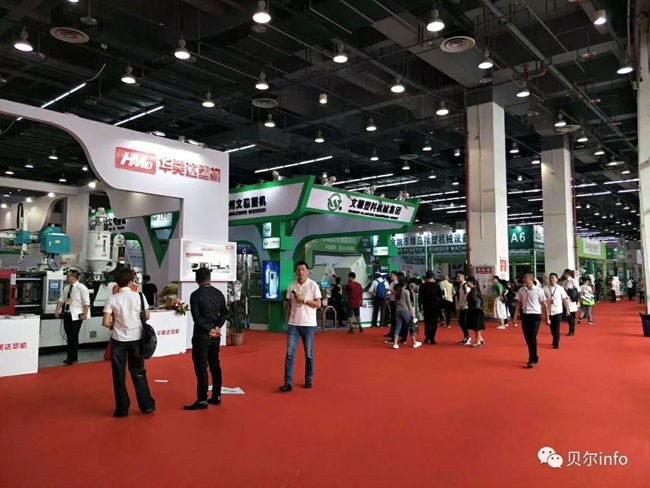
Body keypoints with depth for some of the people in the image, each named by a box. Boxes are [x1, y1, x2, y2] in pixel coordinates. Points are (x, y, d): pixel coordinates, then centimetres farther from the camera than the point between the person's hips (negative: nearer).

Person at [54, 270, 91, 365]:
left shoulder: (81, 288, -9)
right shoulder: (66, 288, 12)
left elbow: (86, 302, -12)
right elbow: (61, 300, 16)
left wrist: (85, 314, -20)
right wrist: (57, 310, 4)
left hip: (76, 315, -7)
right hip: (67, 314, 7)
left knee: (74, 337, -4)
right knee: (69, 337, 12)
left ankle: (72, 358, 5)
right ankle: (71, 356, 22)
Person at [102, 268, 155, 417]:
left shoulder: (112, 299, -8)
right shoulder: (139, 296, -7)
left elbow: (106, 323, -11)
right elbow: (147, 317, 1)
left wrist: (114, 326, 10)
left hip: (118, 339, -1)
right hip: (136, 338, 1)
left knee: (119, 375, 10)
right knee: (138, 372, 15)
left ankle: (122, 409, 16)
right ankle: (147, 405, 20)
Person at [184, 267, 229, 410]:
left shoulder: (196, 295, -11)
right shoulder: (219, 293, 6)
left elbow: (196, 317, -16)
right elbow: (224, 312, 3)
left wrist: (208, 330, -11)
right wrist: (216, 327, -5)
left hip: (201, 334, -6)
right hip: (215, 335, 6)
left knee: (201, 367, -1)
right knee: (215, 365, 14)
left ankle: (202, 400, 2)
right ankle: (216, 397, 20)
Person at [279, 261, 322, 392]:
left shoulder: (313, 285, -4)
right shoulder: (291, 286, 6)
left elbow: (318, 304, -6)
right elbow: (289, 305, 12)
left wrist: (303, 300, -17)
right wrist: (288, 321, 9)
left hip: (308, 325, -2)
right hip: (293, 324, 2)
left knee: (309, 355, 9)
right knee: (290, 354, -3)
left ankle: (308, 380, 23)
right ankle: (288, 383, -1)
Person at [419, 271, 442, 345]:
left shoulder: (422, 286, -4)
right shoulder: (436, 285, -4)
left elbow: (420, 297, -3)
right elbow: (440, 297, -2)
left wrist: (420, 306, 5)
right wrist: (440, 305, 7)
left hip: (426, 307, 1)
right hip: (435, 306, -1)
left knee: (427, 323, 15)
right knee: (434, 323, 2)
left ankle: (427, 338, 17)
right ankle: (432, 339, -2)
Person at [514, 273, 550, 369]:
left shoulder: (538, 290, -6)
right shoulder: (521, 291, 5)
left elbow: (544, 305, -1)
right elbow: (519, 302, 13)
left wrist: (547, 318, 0)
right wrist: (517, 311, -4)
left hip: (535, 315, -4)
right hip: (525, 315, 4)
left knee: (532, 338, -9)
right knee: (527, 338, 9)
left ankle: (532, 360, -1)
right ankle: (534, 357, 25)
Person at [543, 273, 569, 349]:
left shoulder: (560, 288, -3)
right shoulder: (545, 289, -2)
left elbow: (565, 300, 0)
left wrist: (567, 310, 0)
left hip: (558, 311, -2)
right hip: (549, 311, 2)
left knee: (556, 328, -1)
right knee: (552, 327, 13)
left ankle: (556, 343, 8)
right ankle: (555, 340, 35)